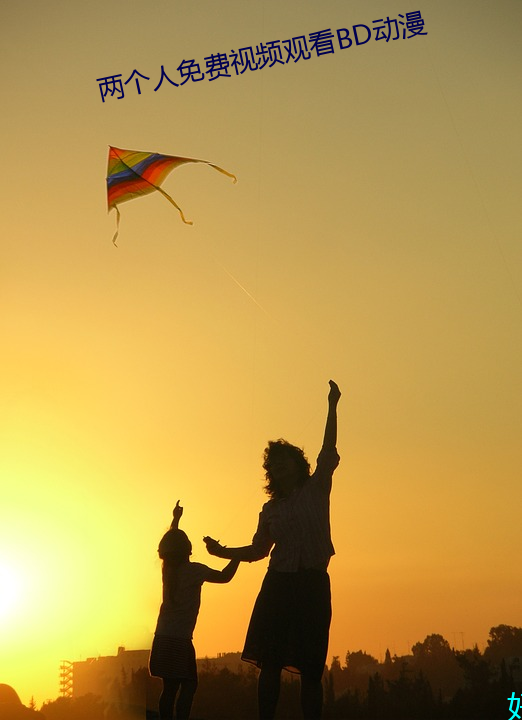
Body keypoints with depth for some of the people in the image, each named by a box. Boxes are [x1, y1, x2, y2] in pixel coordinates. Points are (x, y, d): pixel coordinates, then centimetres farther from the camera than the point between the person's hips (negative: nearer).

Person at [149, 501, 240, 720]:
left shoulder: (167, 568, 9)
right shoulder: (193, 570, -11)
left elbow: (169, 545, 27)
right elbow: (224, 577, -12)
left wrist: (176, 519, 37)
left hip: (162, 638, 7)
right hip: (179, 640, -7)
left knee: (170, 686, 9)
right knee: (188, 684, -5)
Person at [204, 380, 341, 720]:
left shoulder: (316, 488, 7)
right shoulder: (270, 509, 15)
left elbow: (329, 449, -4)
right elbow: (258, 550, 19)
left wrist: (332, 406, -10)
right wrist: (223, 551, 8)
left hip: (313, 584, -3)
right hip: (278, 585, 3)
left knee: (310, 669, -2)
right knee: (270, 664, 1)